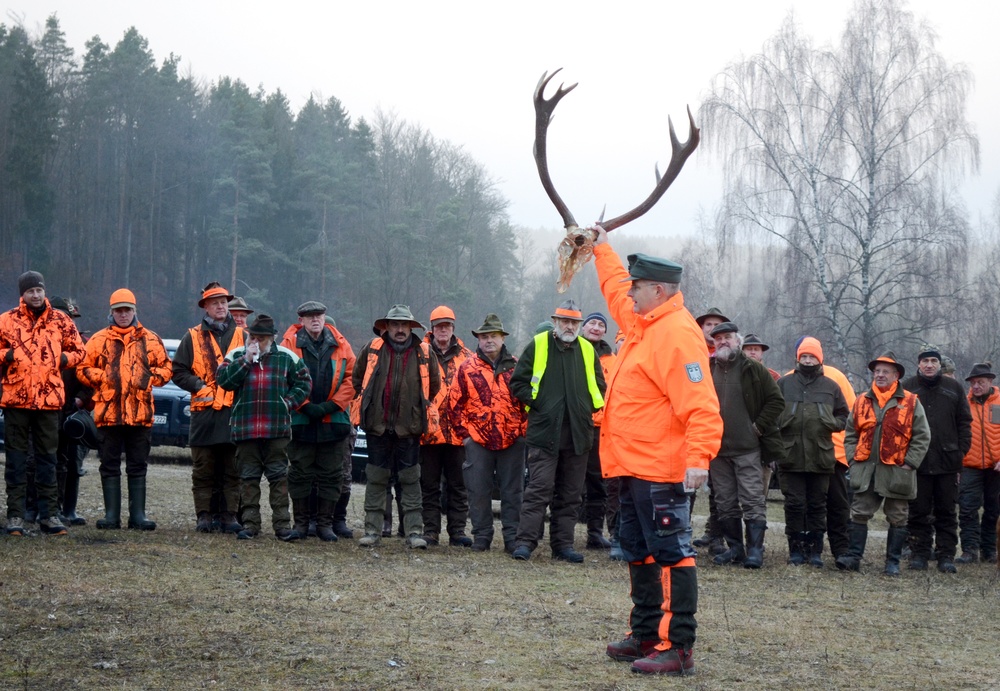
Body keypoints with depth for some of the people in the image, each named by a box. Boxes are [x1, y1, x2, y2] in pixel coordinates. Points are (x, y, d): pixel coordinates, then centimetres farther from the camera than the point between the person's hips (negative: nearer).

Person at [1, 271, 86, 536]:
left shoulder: (61, 321, 7)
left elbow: (78, 350, 15)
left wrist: (63, 359, -3)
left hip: (49, 398, 1)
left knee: (47, 457, 6)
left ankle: (49, 514, 11)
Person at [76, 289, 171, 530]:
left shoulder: (150, 340, 10)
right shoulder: (99, 339, 7)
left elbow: (165, 368, 14)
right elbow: (83, 369, 7)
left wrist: (150, 378, -3)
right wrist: (103, 378, -7)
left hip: (140, 413, 0)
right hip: (108, 412, 0)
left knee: (138, 467, 4)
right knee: (110, 466, 3)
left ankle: (138, 515, 7)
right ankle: (111, 515, 7)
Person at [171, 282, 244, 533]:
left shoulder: (241, 336, 12)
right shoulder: (193, 338, 9)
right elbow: (178, 371, 8)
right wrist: (199, 386, -5)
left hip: (235, 412, 1)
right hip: (204, 411, -1)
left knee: (232, 469, 2)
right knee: (204, 470, 2)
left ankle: (229, 515, 8)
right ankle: (205, 515, 7)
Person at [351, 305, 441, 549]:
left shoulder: (424, 353, 1)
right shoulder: (372, 350, 2)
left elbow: (434, 385, 13)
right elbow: (358, 379, 16)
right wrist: (369, 405, 13)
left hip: (409, 427, -1)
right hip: (377, 425, 1)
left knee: (410, 479, 1)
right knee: (376, 478, 6)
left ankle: (414, 531, 3)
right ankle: (372, 530, 11)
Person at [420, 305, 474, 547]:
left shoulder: (466, 357, 8)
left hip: (457, 432, 1)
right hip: (428, 430, -1)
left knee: (458, 485, 5)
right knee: (429, 485, 5)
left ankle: (457, 531, 10)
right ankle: (430, 531, 10)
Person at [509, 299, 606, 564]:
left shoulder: (587, 350, 10)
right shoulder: (537, 345, 1)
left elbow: (599, 385, 21)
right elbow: (518, 382, 3)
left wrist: (589, 407, 8)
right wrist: (536, 403, -6)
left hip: (578, 433, 4)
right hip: (544, 432, -4)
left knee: (570, 493, 8)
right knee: (539, 489, -9)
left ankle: (563, 544, 14)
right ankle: (525, 542, -7)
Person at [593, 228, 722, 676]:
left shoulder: (676, 333, -17)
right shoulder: (639, 321, 13)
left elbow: (700, 404, -24)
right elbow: (616, 291, 37)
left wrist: (698, 456, -31)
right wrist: (602, 251, 43)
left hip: (661, 472, -11)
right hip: (634, 469, 11)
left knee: (670, 554, -8)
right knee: (640, 554, 17)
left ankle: (677, 648, -6)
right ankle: (646, 637, 27)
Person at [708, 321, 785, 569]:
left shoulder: (753, 369, 1)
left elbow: (776, 400, 2)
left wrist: (758, 427, -4)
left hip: (747, 448, -4)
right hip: (717, 449, 4)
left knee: (753, 501, -6)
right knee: (725, 504, 7)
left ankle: (755, 550, -3)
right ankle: (734, 548, 16)